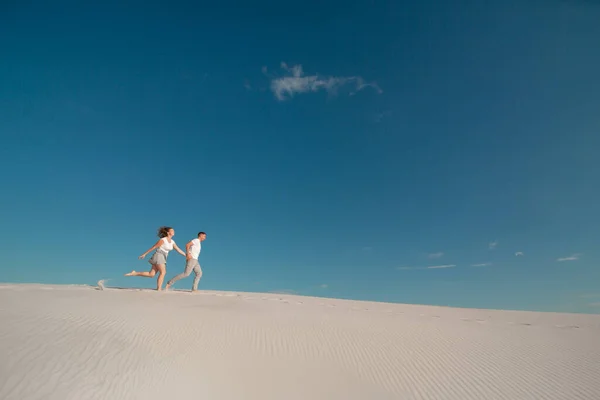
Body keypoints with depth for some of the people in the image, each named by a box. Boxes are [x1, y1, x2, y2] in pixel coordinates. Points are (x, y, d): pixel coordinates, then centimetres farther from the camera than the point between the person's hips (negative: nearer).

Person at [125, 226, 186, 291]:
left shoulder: (172, 242, 11)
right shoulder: (162, 240, -12)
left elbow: (178, 250, 14)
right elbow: (153, 247, -8)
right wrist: (144, 254, -5)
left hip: (163, 258, 8)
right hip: (158, 256, -8)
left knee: (151, 274, 2)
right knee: (163, 272, -13)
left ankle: (134, 273, 11)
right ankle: (159, 289, -11)